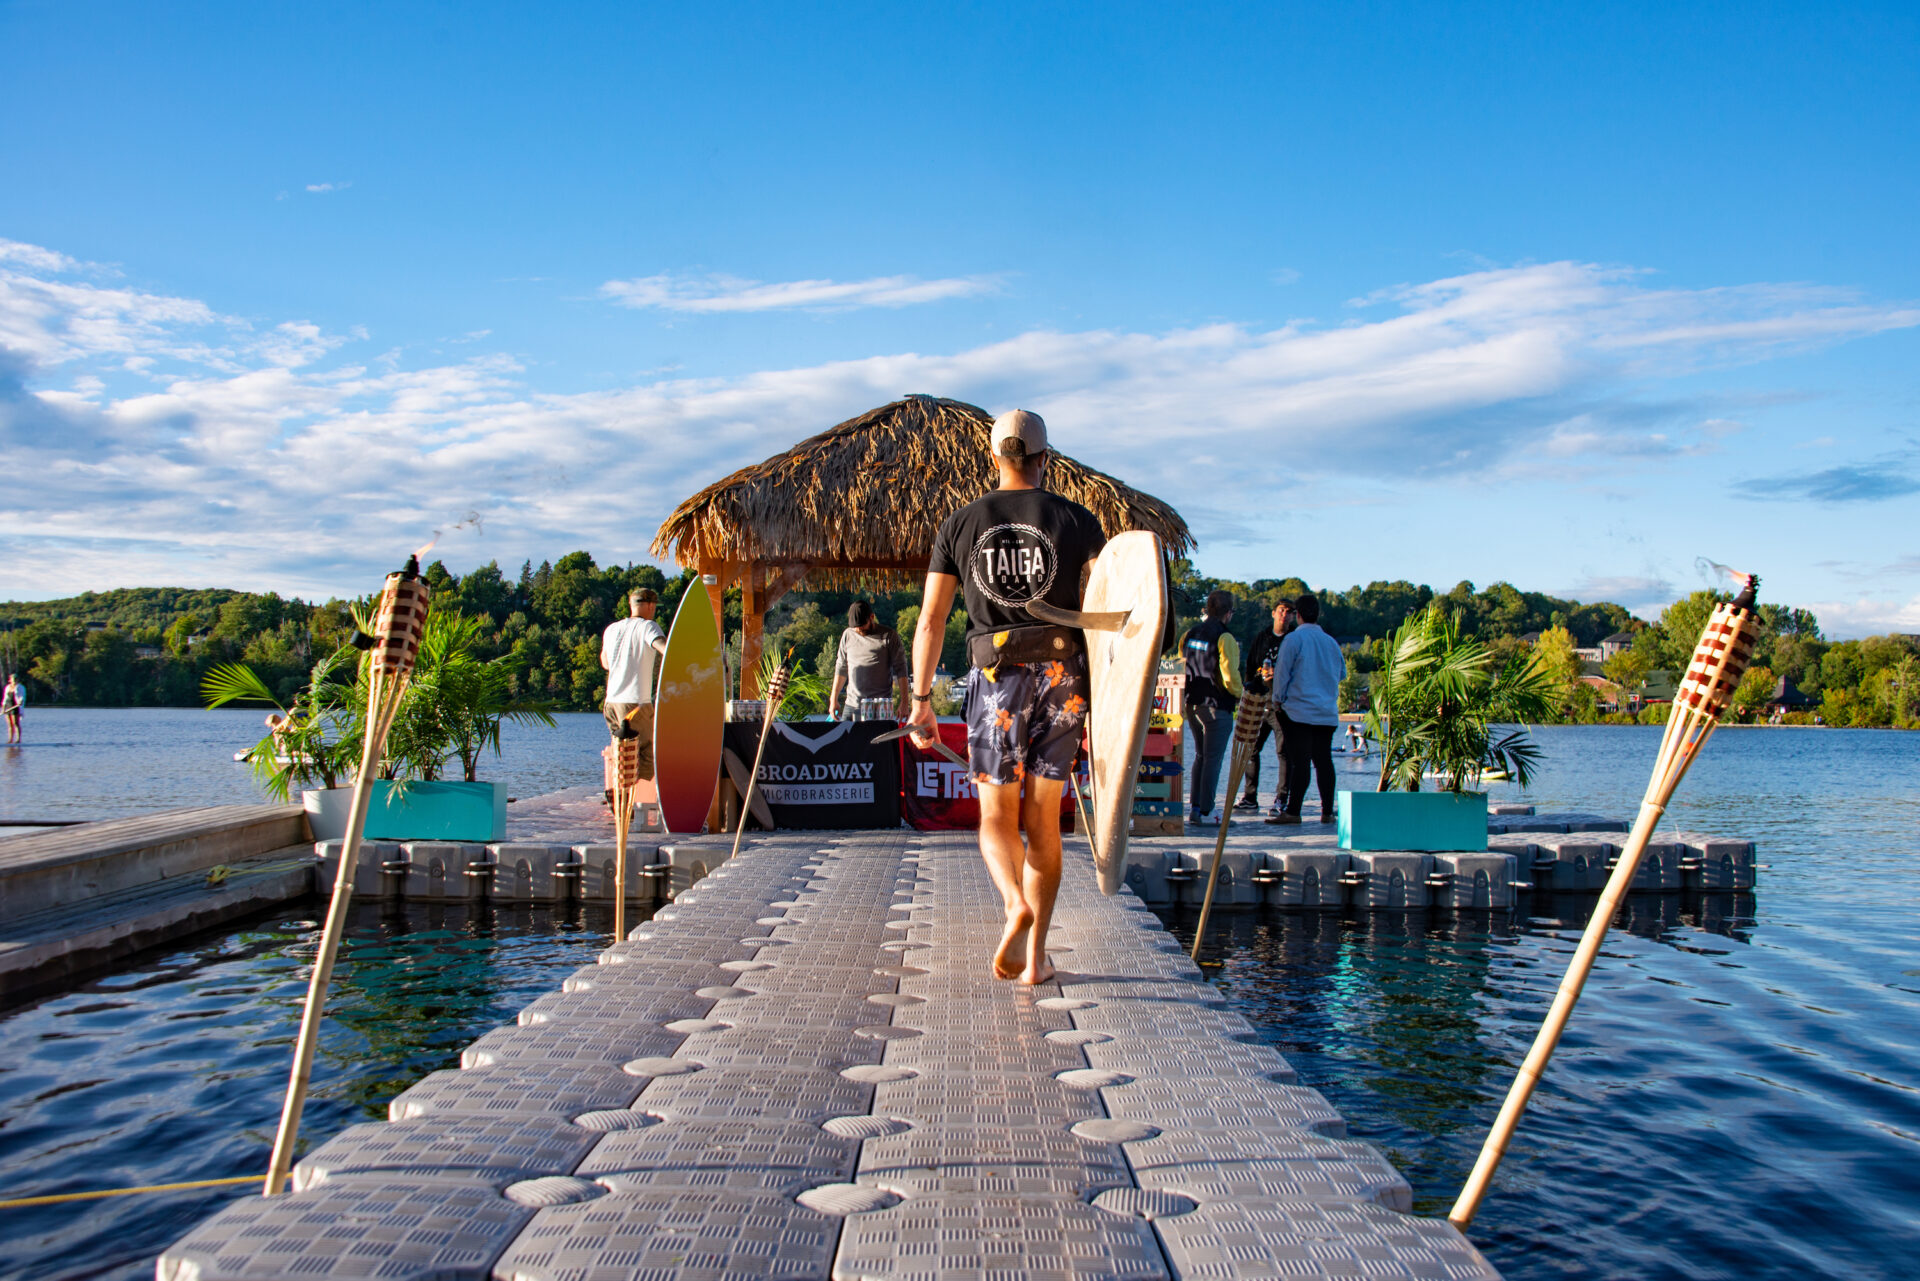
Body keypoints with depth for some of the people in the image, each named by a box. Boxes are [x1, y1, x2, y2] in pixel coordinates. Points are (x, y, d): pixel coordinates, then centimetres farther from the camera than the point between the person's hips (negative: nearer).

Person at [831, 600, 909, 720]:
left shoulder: (889, 636, 0)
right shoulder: (848, 635, 11)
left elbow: (900, 669, -2)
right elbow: (841, 668, 18)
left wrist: (904, 702, -7)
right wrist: (834, 699, 15)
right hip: (851, 705, 3)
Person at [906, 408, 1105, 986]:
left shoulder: (959, 526, 4)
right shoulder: (1079, 521, 3)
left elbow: (930, 620, 2)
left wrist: (921, 700, 6)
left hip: (996, 680, 0)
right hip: (1061, 677, 1)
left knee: (997, 818, 10)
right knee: (1043, 821, 9)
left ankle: (1016, 905, -20)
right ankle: (1035, 957, 11)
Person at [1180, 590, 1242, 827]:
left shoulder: (1190, 634, 9)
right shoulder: (1224, 638, -14)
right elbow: (1230, 676, -17)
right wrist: (1239, 696, -1)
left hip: (1192, 703, 7)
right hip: (1216, 706, -7)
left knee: (1201, 755, 17)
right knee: (1213, 759, -2)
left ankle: (1196, 808, 18)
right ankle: (1205, 812, -2)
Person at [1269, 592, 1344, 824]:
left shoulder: (1293, 639, -7)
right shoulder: (1331, 642, 8)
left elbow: (1282, 672, -7)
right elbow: (1342, 672, 19)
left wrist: (1278, 698, 5)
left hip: (1298, 710, -5)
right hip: (1327, 711, 5)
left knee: (1299, 761, -6)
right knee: (1324, 760, 8)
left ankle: (1293, 812, -7)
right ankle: (1327, 811, 9)